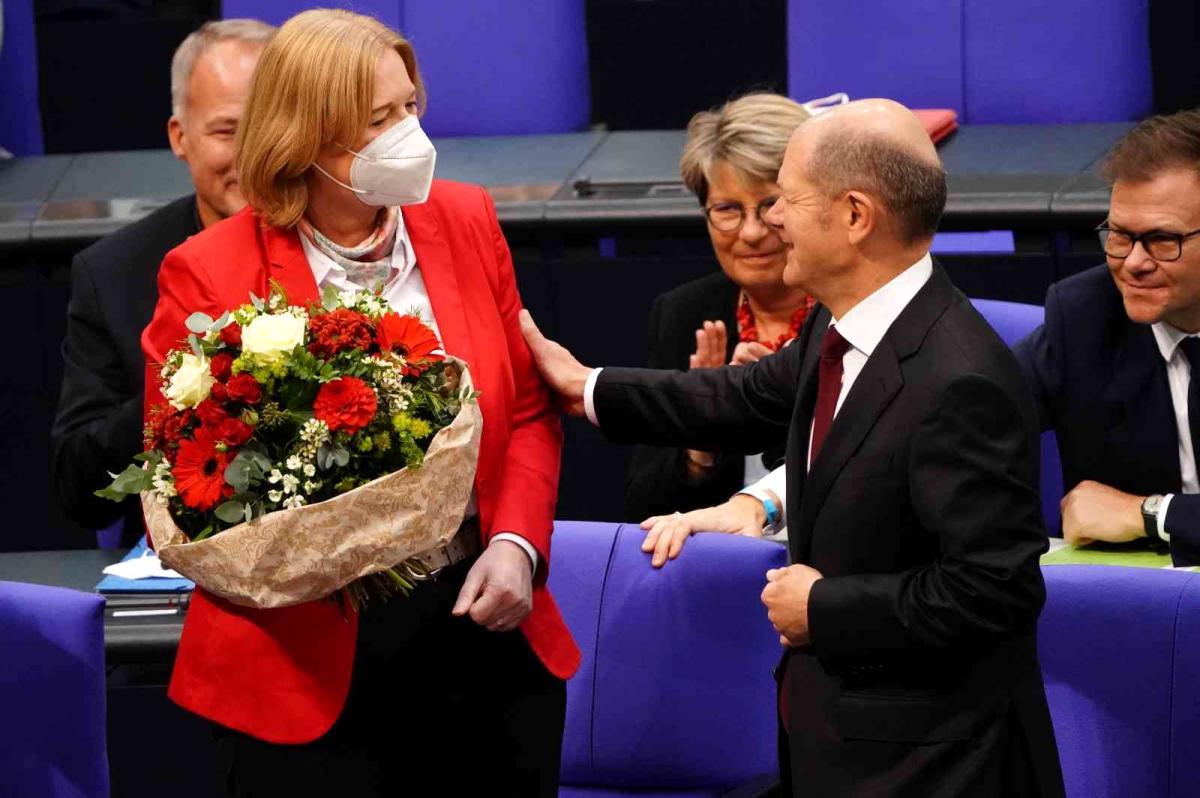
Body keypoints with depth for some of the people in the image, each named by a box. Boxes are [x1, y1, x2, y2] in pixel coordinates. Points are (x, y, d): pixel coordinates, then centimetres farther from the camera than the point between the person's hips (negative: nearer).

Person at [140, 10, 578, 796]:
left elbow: (529, 413, 13)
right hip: (311, 668, -4)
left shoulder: (466, 221, 4)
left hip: (482, 628, 4)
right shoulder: (208, 275, -9)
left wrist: (516, 544, -4)